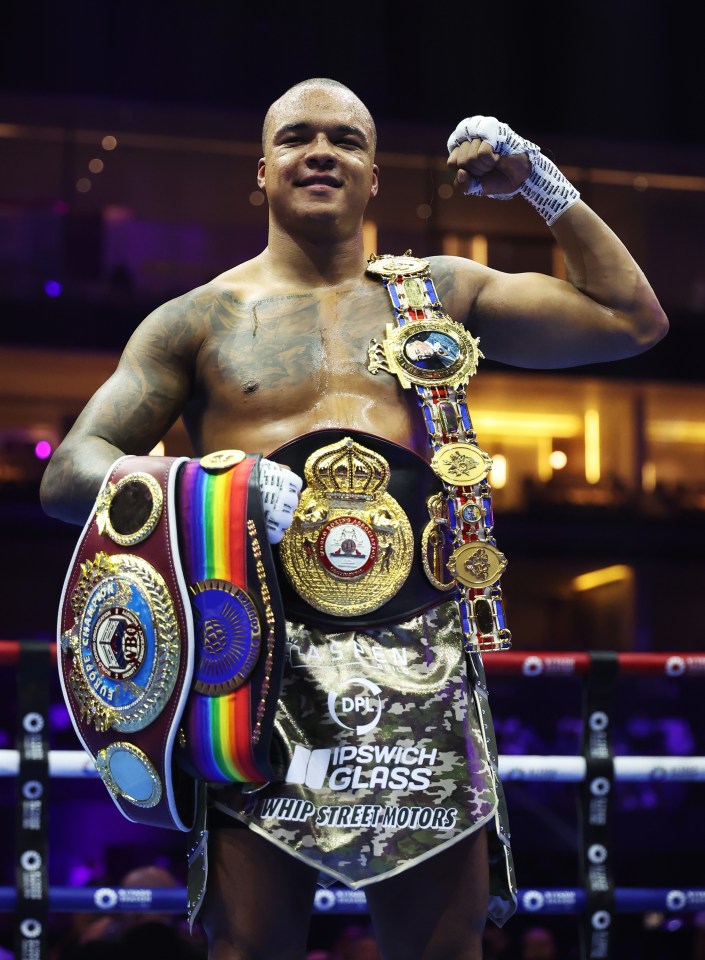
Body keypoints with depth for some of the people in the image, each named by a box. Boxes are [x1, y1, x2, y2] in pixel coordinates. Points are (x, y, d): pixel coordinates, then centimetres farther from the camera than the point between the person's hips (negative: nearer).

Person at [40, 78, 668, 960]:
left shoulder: (434, 293, 19)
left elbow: (632, 320, 20)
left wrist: (542, 185, 15)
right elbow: (70, 473, 7)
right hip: (261, 650, -1)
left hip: (420, 649, 2)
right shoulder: (201, 319, 13)